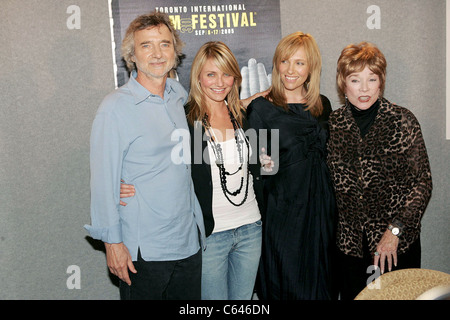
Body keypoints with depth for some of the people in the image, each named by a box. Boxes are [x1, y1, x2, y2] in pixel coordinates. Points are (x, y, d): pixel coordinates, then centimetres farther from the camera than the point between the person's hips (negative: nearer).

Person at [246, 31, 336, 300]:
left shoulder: (323, 105, 8)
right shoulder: (261, 108, -6)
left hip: (321, 209, 4)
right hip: (282, 212, -4)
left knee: (319, 285, 15)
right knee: (284, 286, 7)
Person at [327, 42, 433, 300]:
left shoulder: (403, 121, -6)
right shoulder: (332, 124, 1)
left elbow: (422, 182, -6)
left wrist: (395, 230, -12)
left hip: (398, 243, -2)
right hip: (349, 244, 2)